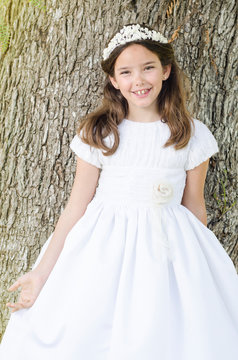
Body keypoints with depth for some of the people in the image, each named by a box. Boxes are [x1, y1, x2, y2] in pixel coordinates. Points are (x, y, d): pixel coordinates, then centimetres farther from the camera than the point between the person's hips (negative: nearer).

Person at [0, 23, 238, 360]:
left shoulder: (192, 135, 0)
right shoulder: (97, 134, -2)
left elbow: (195, 209, 8)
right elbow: (76, 207, -1)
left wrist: (201, 267, 14)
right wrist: (41, 273, -4)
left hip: (170, 253, 0)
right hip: (103, 251, 0)